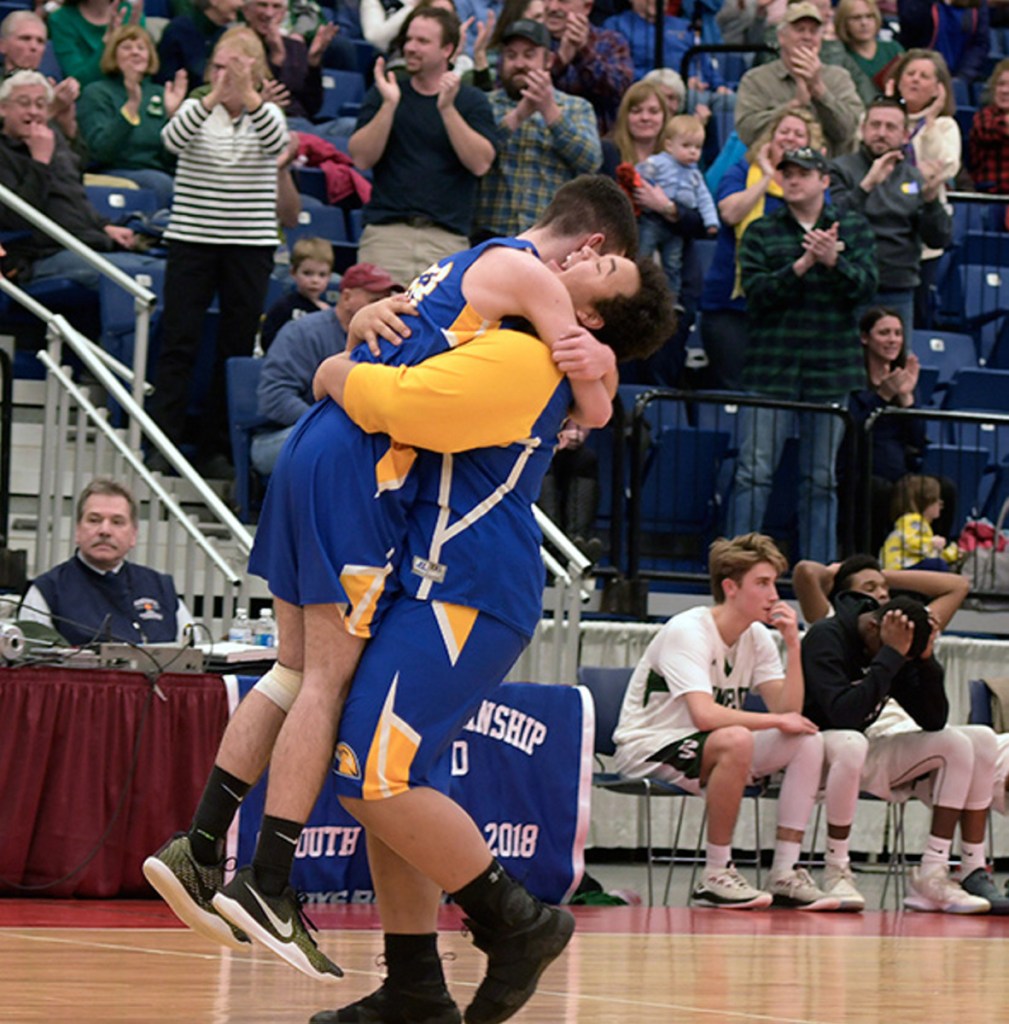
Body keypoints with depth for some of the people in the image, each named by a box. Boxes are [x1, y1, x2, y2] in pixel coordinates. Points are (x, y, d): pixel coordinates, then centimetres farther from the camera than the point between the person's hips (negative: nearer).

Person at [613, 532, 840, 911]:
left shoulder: (757, 637, 4)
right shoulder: (687, 632, -20)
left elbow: (789, 713, -3)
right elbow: (704, 714, -33)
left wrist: (792, 646, -11)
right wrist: (776, 720, -24)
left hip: (709, 752, 8)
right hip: (647, 751, -8)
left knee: (808, 742, -9)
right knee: (736, 740, -37)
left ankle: (785, 875, -11)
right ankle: (715, 876, -27)